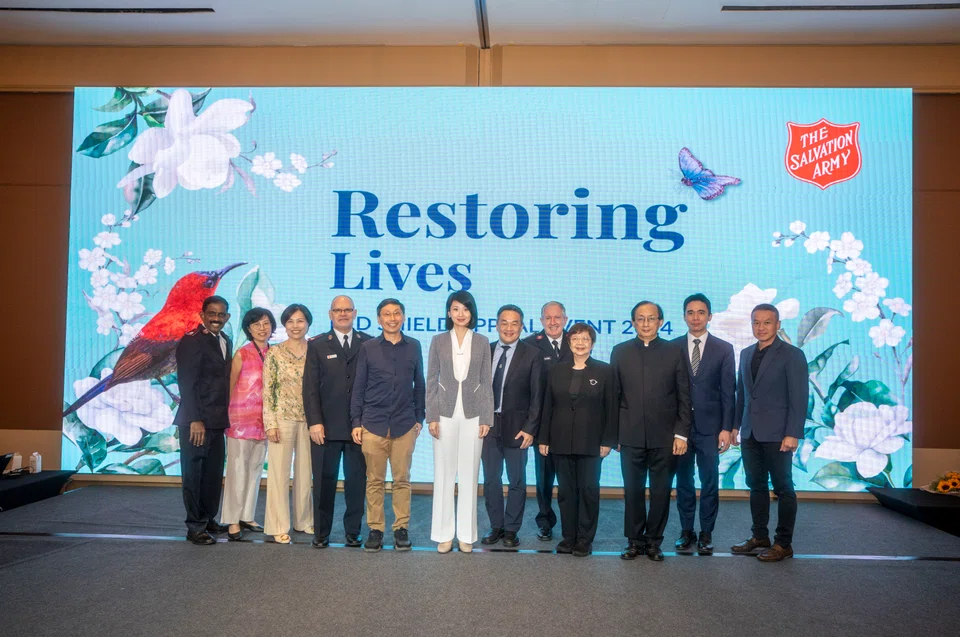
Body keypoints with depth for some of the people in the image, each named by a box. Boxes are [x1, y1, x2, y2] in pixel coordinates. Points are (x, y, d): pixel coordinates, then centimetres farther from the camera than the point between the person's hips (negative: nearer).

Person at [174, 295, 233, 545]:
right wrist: (195, 420, -19)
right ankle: (195, 527, 10)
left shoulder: (226, 342, 13)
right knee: (194, 474, 2)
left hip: (217, 421, 7)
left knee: (214, 473, 14)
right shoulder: (192, 341, -10)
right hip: (197, 421, -7)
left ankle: (208, 519, 26)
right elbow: (186, 384, -15)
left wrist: (225, 417, 8)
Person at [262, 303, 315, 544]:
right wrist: (270, 423, -10)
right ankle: (279, 526, 11)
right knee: (279, 472, 2)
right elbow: (267, 391, -4)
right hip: (282, 419, -3)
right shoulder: (275, 353, -2)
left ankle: (304, 520, 25)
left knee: (305, 471, 11)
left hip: (308, 420, 3)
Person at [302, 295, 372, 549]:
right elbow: (310, 387, 2)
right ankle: (321, 533, 16)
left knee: (357, 481, 6)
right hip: (326, 427, 0)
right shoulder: (317, 345, 7)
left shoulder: (369, 344, 8)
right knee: (324, 481, 5)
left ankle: (353, 532, 18)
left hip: (360, 426, 1)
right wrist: (314, 422, -7)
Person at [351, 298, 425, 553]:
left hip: (405, 425, 1)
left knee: (402, 480, 5)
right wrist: (356, 422, 1)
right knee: (374, 481, 4)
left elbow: (419, 385, 11)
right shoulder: (368, 348, 3)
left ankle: (401, 529, 15)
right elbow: (358, 387, 5)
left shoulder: (414, 347, 6)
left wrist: (419, 418, 8)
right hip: (373, 424, 0)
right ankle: (375, 529, 13)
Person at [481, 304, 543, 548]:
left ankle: (511, 529, 20)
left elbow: (536, 395, -5)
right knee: (491, 479, 11)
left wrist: (530, 428, -10)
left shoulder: (532, 355, -4)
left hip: (516, 427, -3)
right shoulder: (485, 351, 6)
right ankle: (496, 526, 25)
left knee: (516, 481, 7)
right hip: (488, 425, 3)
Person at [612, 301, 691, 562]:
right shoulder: (620, 352, 6)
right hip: (631, 437, 1)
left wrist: (682, 433, -5)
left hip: (665, 437, 0)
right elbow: (614, 395, 6)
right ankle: (634, 540, 20)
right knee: (633, 491, 7)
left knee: (661, 491, 7)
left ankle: (653, 541, 21)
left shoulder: (674, 352, 3)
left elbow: (684, 396, 2)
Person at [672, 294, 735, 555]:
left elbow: (728, 392, 0)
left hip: (710, 427, -1)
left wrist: (727, 428, -6)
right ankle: (686, 531, 21)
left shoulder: (724, 349, 2)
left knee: (710, 483, 5)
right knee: (683, 482, 9)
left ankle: (706, 534, 18)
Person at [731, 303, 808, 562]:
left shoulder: (792, 355, -7)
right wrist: (736, 425, 12)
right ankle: (759, 537, 22)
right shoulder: (746, 354, 12)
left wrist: (793, 434, -16)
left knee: (783, 488, 3)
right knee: (756, 486, 12)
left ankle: (784, 543, 12)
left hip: (777, 434, -6)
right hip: (750, 433, 6)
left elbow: (799, 398, -11)